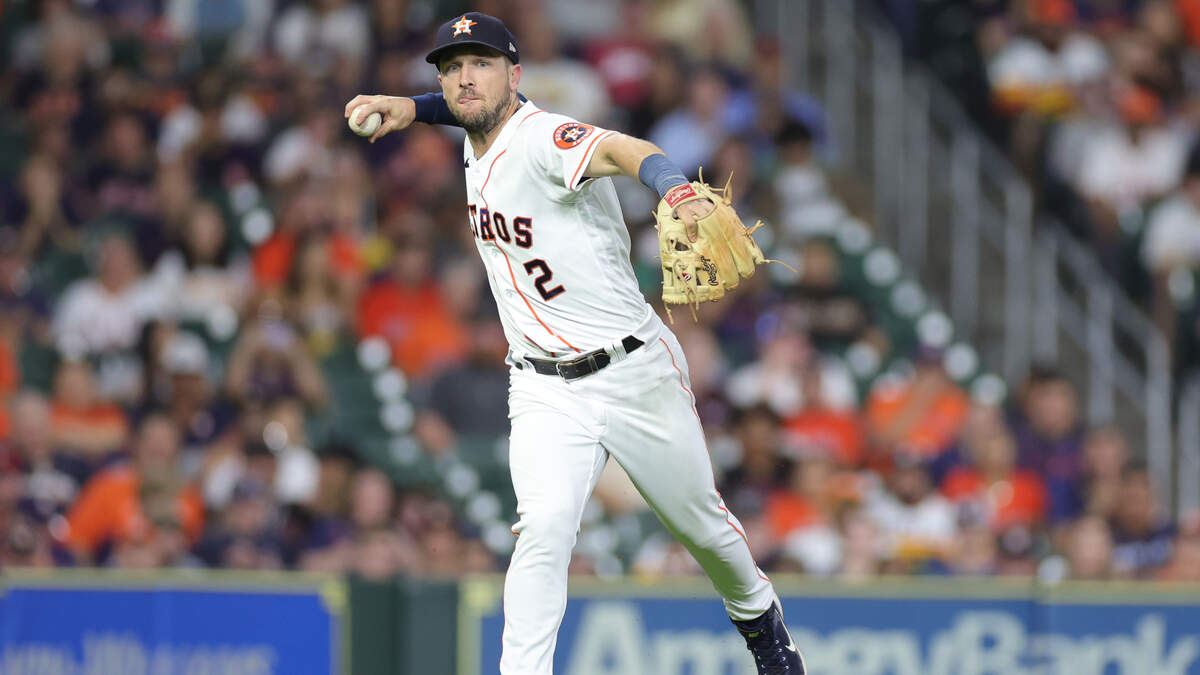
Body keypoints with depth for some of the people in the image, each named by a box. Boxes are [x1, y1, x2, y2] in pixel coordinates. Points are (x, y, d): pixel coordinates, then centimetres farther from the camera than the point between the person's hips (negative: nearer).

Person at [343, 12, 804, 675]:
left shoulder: (543, 138, -22)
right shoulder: (479, 145, 2)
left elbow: (619, 149, -44)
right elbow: (466, 106, 28)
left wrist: (677, 192, -66)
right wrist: (409, 108, 8)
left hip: (637, 373, -4)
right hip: (546, 394, 4)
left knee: (700, 522, 15)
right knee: (545, 527, -21)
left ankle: (758, 617, 44)